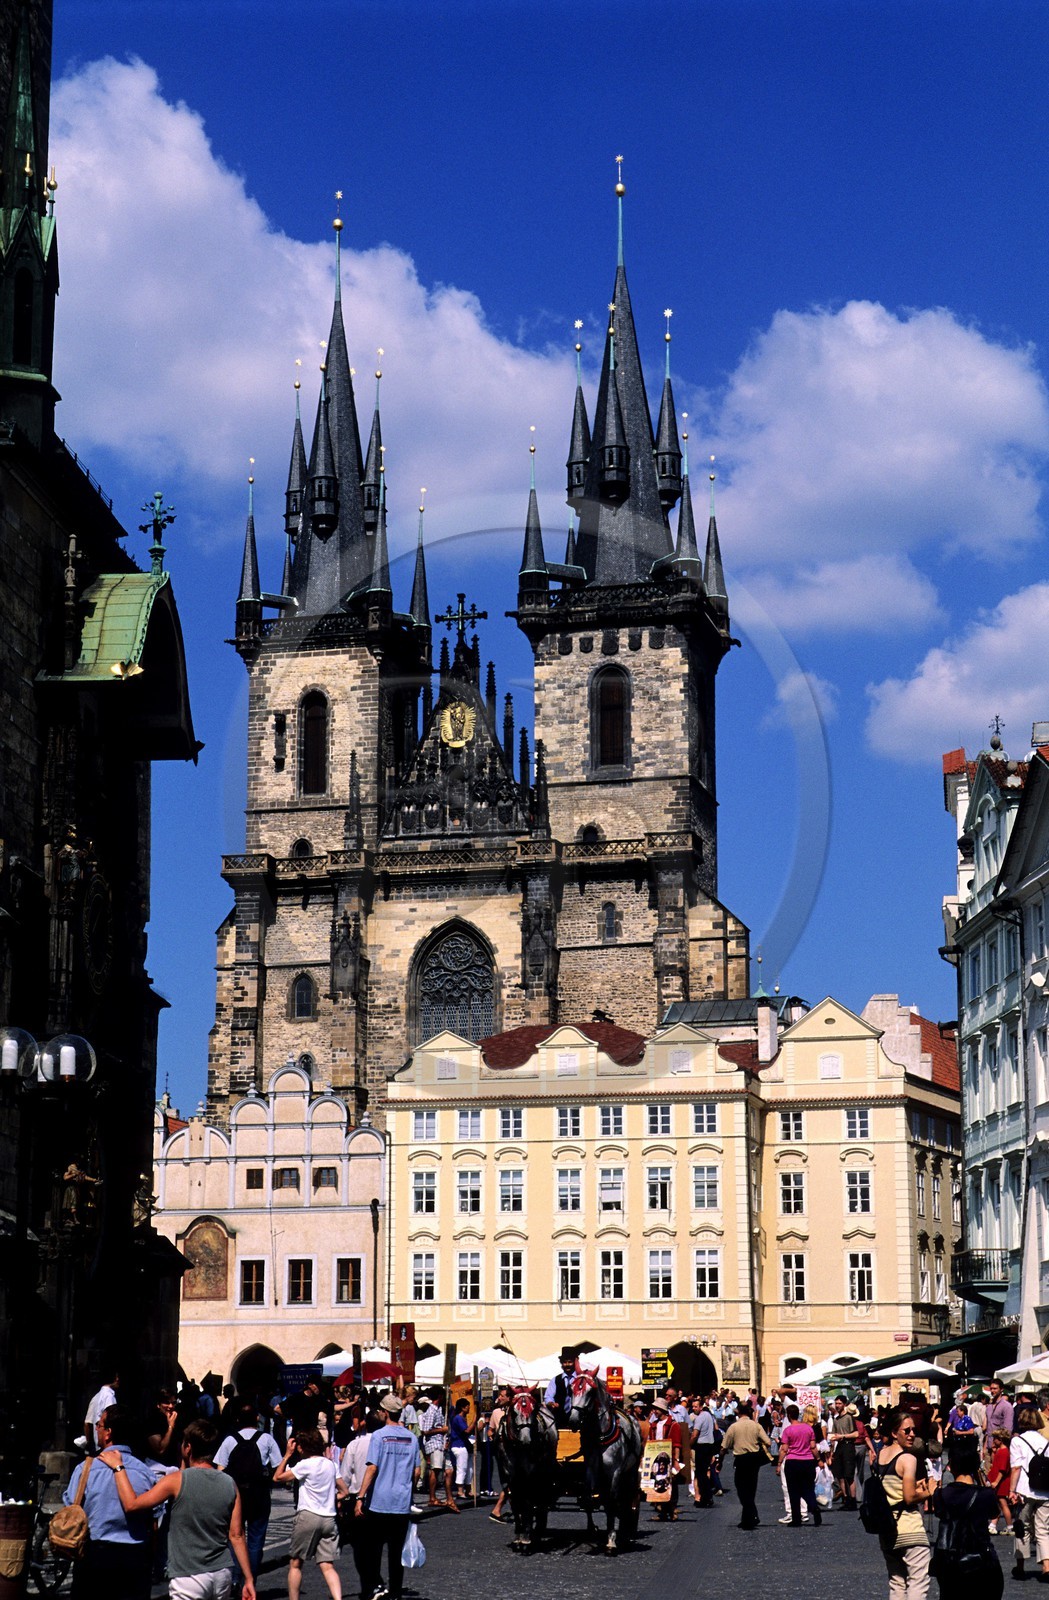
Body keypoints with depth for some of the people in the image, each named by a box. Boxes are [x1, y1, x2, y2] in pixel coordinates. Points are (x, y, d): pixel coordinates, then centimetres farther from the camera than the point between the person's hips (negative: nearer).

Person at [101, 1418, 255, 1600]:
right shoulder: (229, 1484, 3)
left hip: (189, 1579, -5)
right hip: (222, 1576, 5)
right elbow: (237, 1535, 3)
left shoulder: (177, 1481, -10)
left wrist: (118, 1467, -1)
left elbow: (132, 1504, -12)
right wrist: (248, 1579, 7)